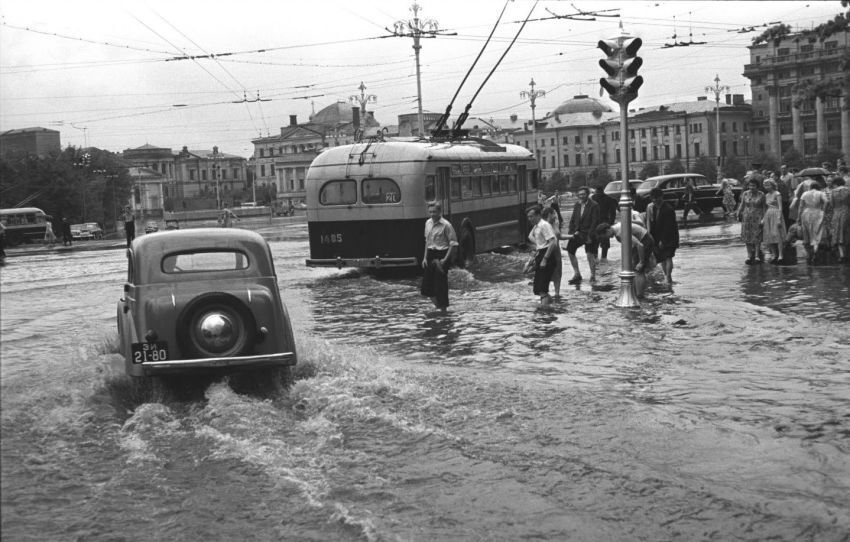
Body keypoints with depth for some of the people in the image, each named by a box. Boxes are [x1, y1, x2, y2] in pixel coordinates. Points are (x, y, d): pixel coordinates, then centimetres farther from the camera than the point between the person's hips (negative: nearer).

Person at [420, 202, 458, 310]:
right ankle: (437, 305, 23)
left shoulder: (446, 225, -12)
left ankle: (443, 307, 11)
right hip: (430, 254, 6)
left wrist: (445, 259, -16)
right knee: (427, 286, 4)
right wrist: (425, 257, 12)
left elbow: (453, 244, -11)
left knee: (441, 283, -3)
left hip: (442, 254, -6)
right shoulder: (428, 223, 8)